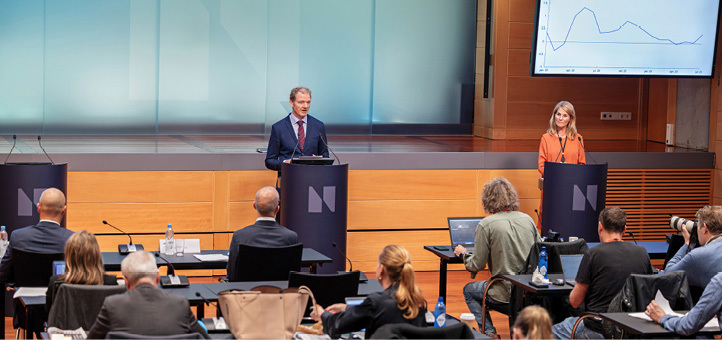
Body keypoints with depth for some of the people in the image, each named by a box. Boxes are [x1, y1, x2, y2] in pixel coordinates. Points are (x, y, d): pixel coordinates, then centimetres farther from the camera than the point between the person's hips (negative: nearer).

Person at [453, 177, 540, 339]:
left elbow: (477, 265, -8)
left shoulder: (486, 225, -11)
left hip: (505, 292, -5)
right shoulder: (527, 219, 4)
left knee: (468, 290, 24)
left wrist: (464, 254, 14)